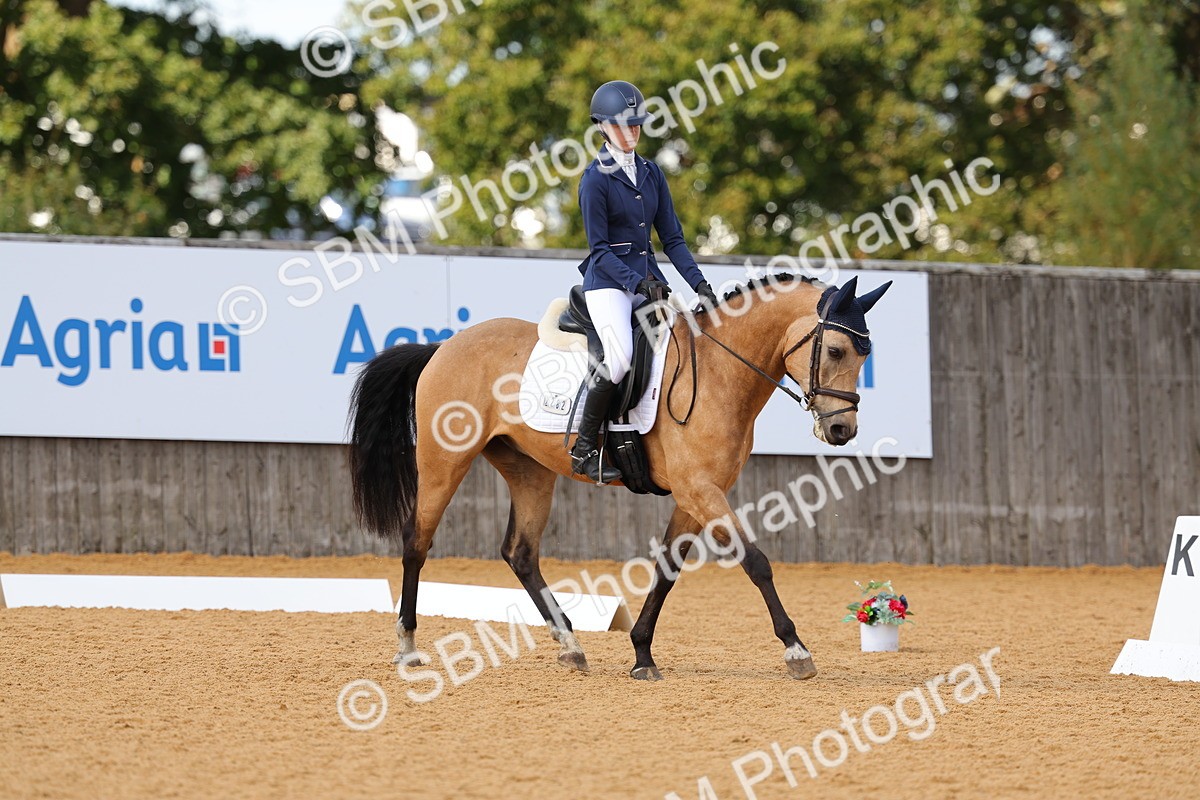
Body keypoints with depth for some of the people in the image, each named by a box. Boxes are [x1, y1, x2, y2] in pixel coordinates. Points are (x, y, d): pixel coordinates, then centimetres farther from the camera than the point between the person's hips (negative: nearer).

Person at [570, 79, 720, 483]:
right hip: (608, 281, -7)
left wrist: (699, 283, -2)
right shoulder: (596, 178, -7)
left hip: (648, 278, 7)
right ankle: (584, 446, -16)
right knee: (621, 357, -29)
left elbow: (672, 237, 12)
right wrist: (639, 283, -20)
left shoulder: (651, 174, 12)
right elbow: (599, 248, -10)